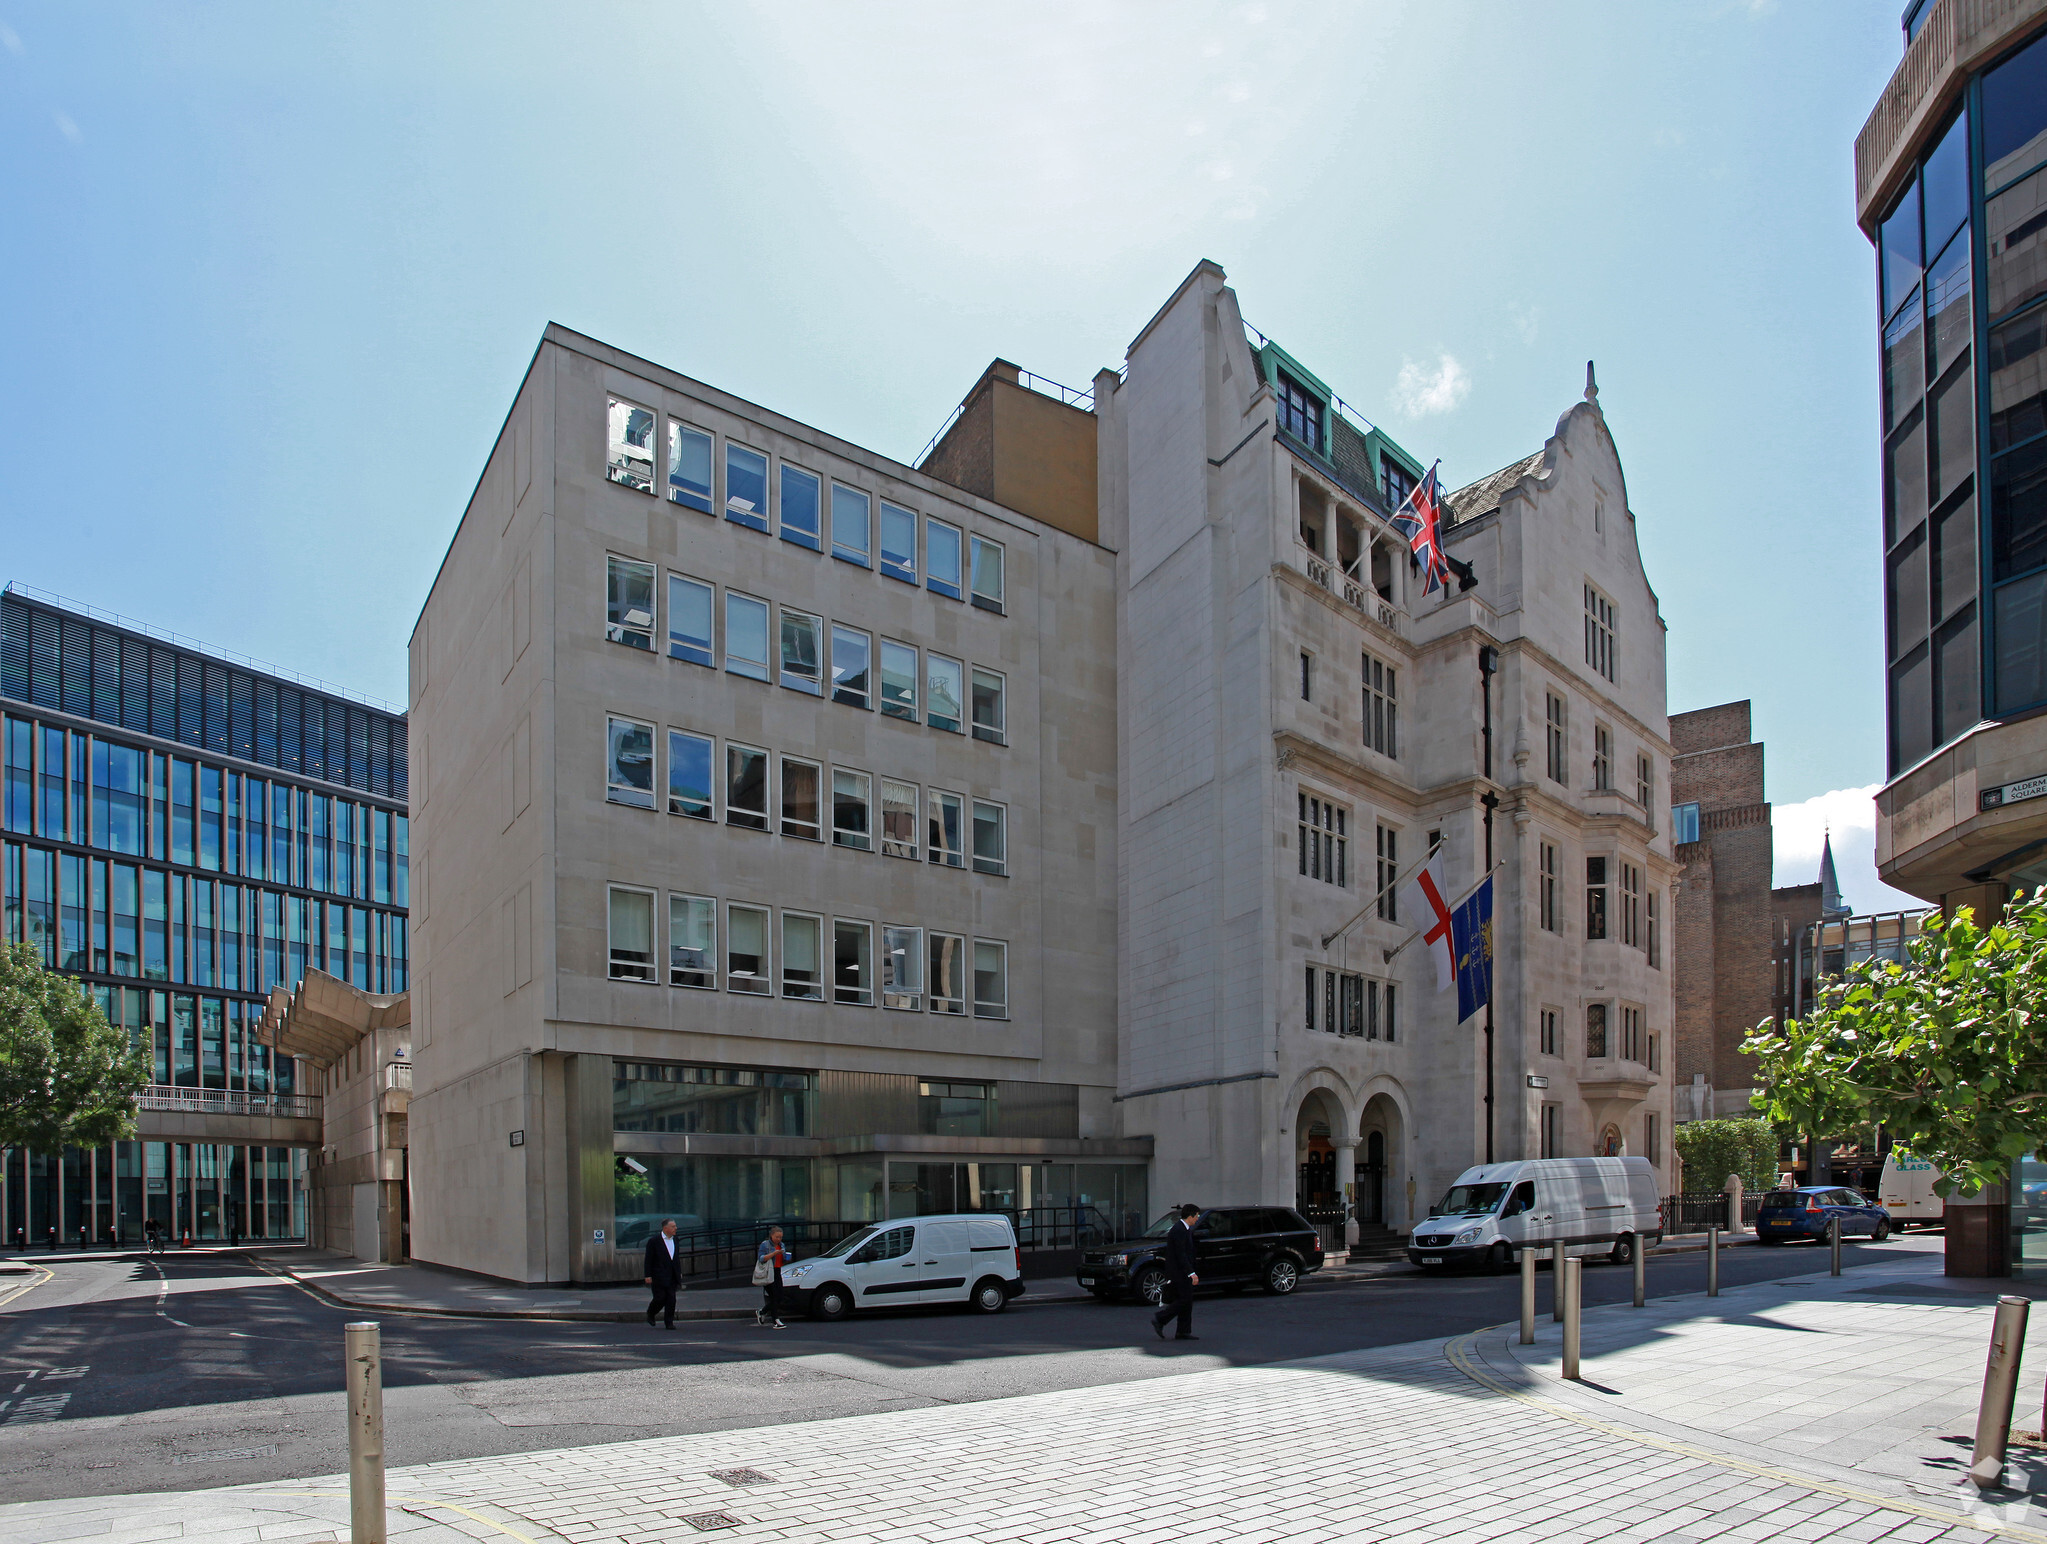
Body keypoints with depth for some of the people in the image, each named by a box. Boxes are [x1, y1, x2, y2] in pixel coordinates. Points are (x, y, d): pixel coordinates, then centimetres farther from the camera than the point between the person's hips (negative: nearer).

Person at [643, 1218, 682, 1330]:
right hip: (658, 1276, -5)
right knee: (660, 1298, -4)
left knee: (671, 1299, 0)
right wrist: (648, 1276, -12)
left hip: (672, 1277, 5)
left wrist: (679, 1272, 17)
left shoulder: (674, 1239, 10)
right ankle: (650, 1315, 24)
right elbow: (648, 1259, -8)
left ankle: (669, 1323, 5)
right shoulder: (654, 1241, -9)